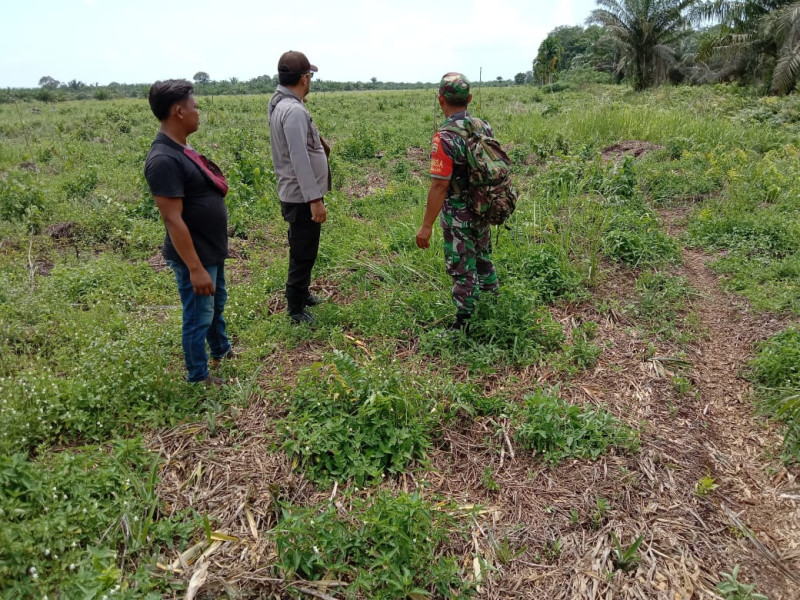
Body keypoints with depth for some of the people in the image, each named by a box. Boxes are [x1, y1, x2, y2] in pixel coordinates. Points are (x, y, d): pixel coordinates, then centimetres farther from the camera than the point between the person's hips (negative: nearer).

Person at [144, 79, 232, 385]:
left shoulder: (181, 148, 5)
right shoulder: (164, 159, -26)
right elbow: (173, 219, -27)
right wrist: (195, 268, -26)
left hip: (211, 249, 10)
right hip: (194, 255, -10)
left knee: (217, 303, 27)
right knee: (199, 316, 7)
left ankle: (221, 350, 49)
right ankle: (198, 377, 27)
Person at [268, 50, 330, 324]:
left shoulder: (279, 103, 10)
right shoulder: (294, 110, -22)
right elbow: (299, 159, -27)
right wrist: (315, 199, -26)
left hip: (295, 195, 10)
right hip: (302, 198, -10)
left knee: (303, 251, 23)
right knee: (303, 254, 1)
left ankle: (301, 294, 39)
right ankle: (296, 308, 14)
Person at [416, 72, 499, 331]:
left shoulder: (445, 137, -23)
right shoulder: (484, 127, 0)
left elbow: (439, 186, -25)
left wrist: (426, 226, -20)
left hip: (458, 214, -7)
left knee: (462, 269, 4)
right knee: (482, 258, 25)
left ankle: (464, 324, 15)